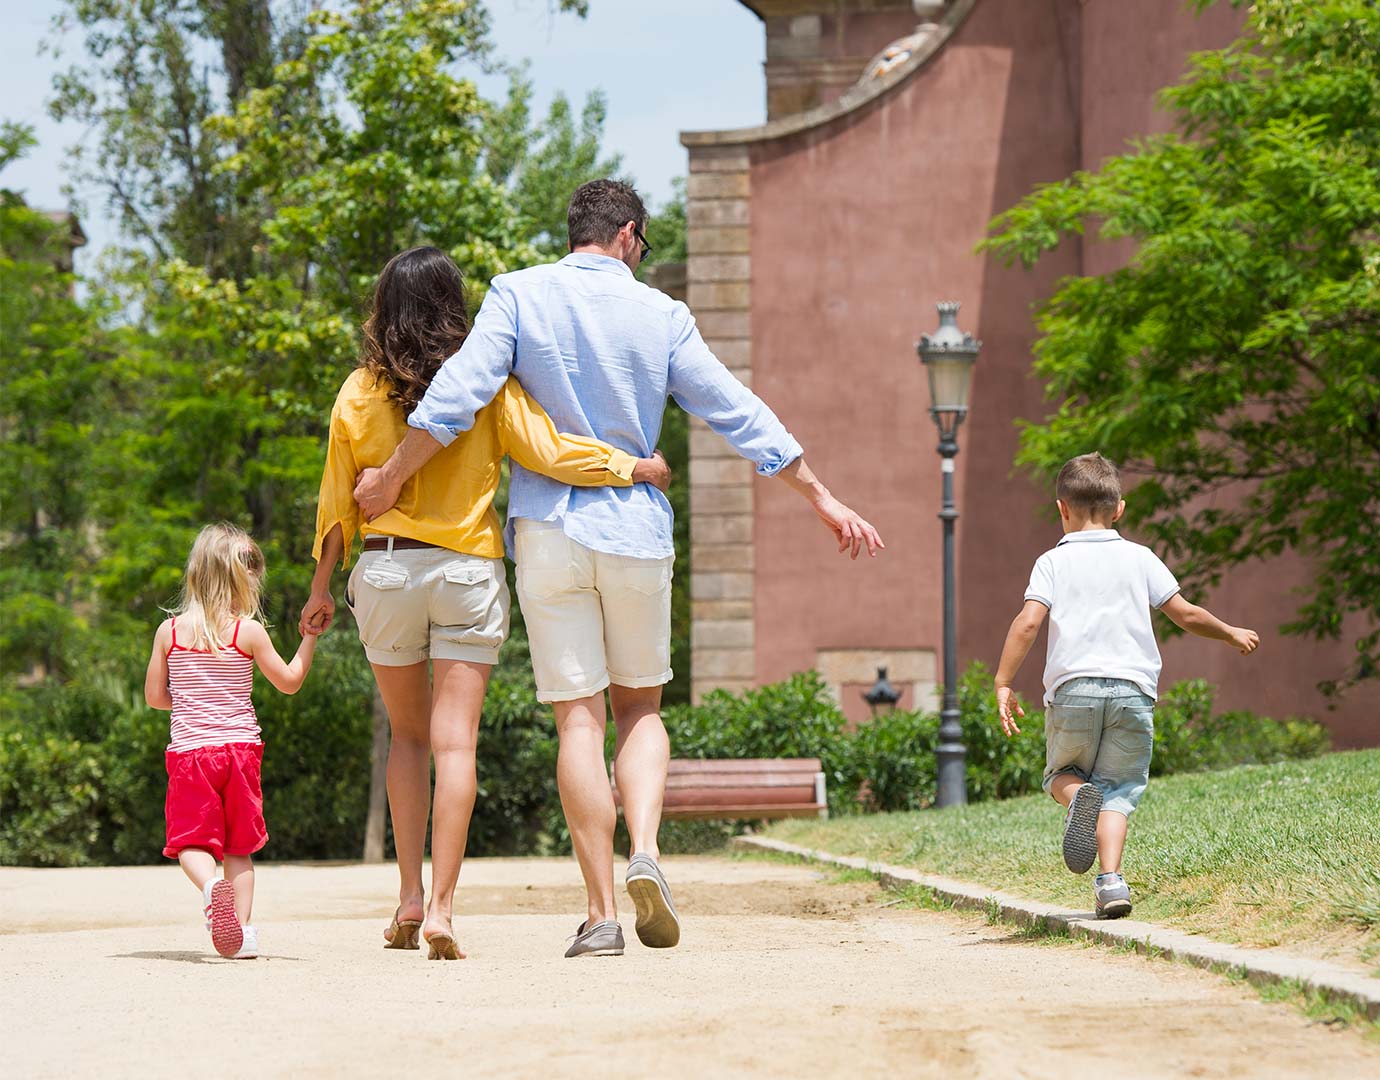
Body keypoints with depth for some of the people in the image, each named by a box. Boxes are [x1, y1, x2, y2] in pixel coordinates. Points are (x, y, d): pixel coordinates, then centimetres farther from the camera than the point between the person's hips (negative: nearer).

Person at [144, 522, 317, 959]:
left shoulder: (169, 632, -1)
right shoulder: (249, 632, -5)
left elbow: (154, 696, 5)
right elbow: (289, 682, 6)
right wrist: (310, 636, 15)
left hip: (189, 750, 0)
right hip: (239, 748, 1)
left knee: (192, 844, 0)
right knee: (239, 847, 11)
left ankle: (212, 887, -32)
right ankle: (243, 930, 2)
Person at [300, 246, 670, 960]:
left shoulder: (359, 393, 1)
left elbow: (338, 501, 5)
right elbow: (547, 452, -8)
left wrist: (321, 586, 14)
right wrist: (635, 467, 4)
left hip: (385, 570, 2)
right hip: (468, 569, -2)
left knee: (408, 735, 16)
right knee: (454, 741, -3)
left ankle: (409, 898, 11)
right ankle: (441, 907, -10)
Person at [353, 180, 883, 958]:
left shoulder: (520, 296, -2)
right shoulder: (660, 316, 0)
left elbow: (457, 397, -12)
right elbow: (739, 414, 2)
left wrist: (389, 480, -2)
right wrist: (821, 496, 9)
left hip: (549, 529, -1)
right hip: (636, 529, 1)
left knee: (580, 717, 1)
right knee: (641, 705, 16)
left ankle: (602, 913, -2)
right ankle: (645, 850, -9)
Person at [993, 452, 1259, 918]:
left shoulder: (1053, 562, 7)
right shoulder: (1139, 559, 11)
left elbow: (1028, 622, -6)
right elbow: (1186, 614, 10)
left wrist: (1003, 684, -4)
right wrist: (1231, 634, 27)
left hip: (1072, 690, -1)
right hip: (1132, 688, 1)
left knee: (1061, 773, 20)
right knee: (1118, 789, 6)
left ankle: (1079, 796, -15)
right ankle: (1111, 879, -14)